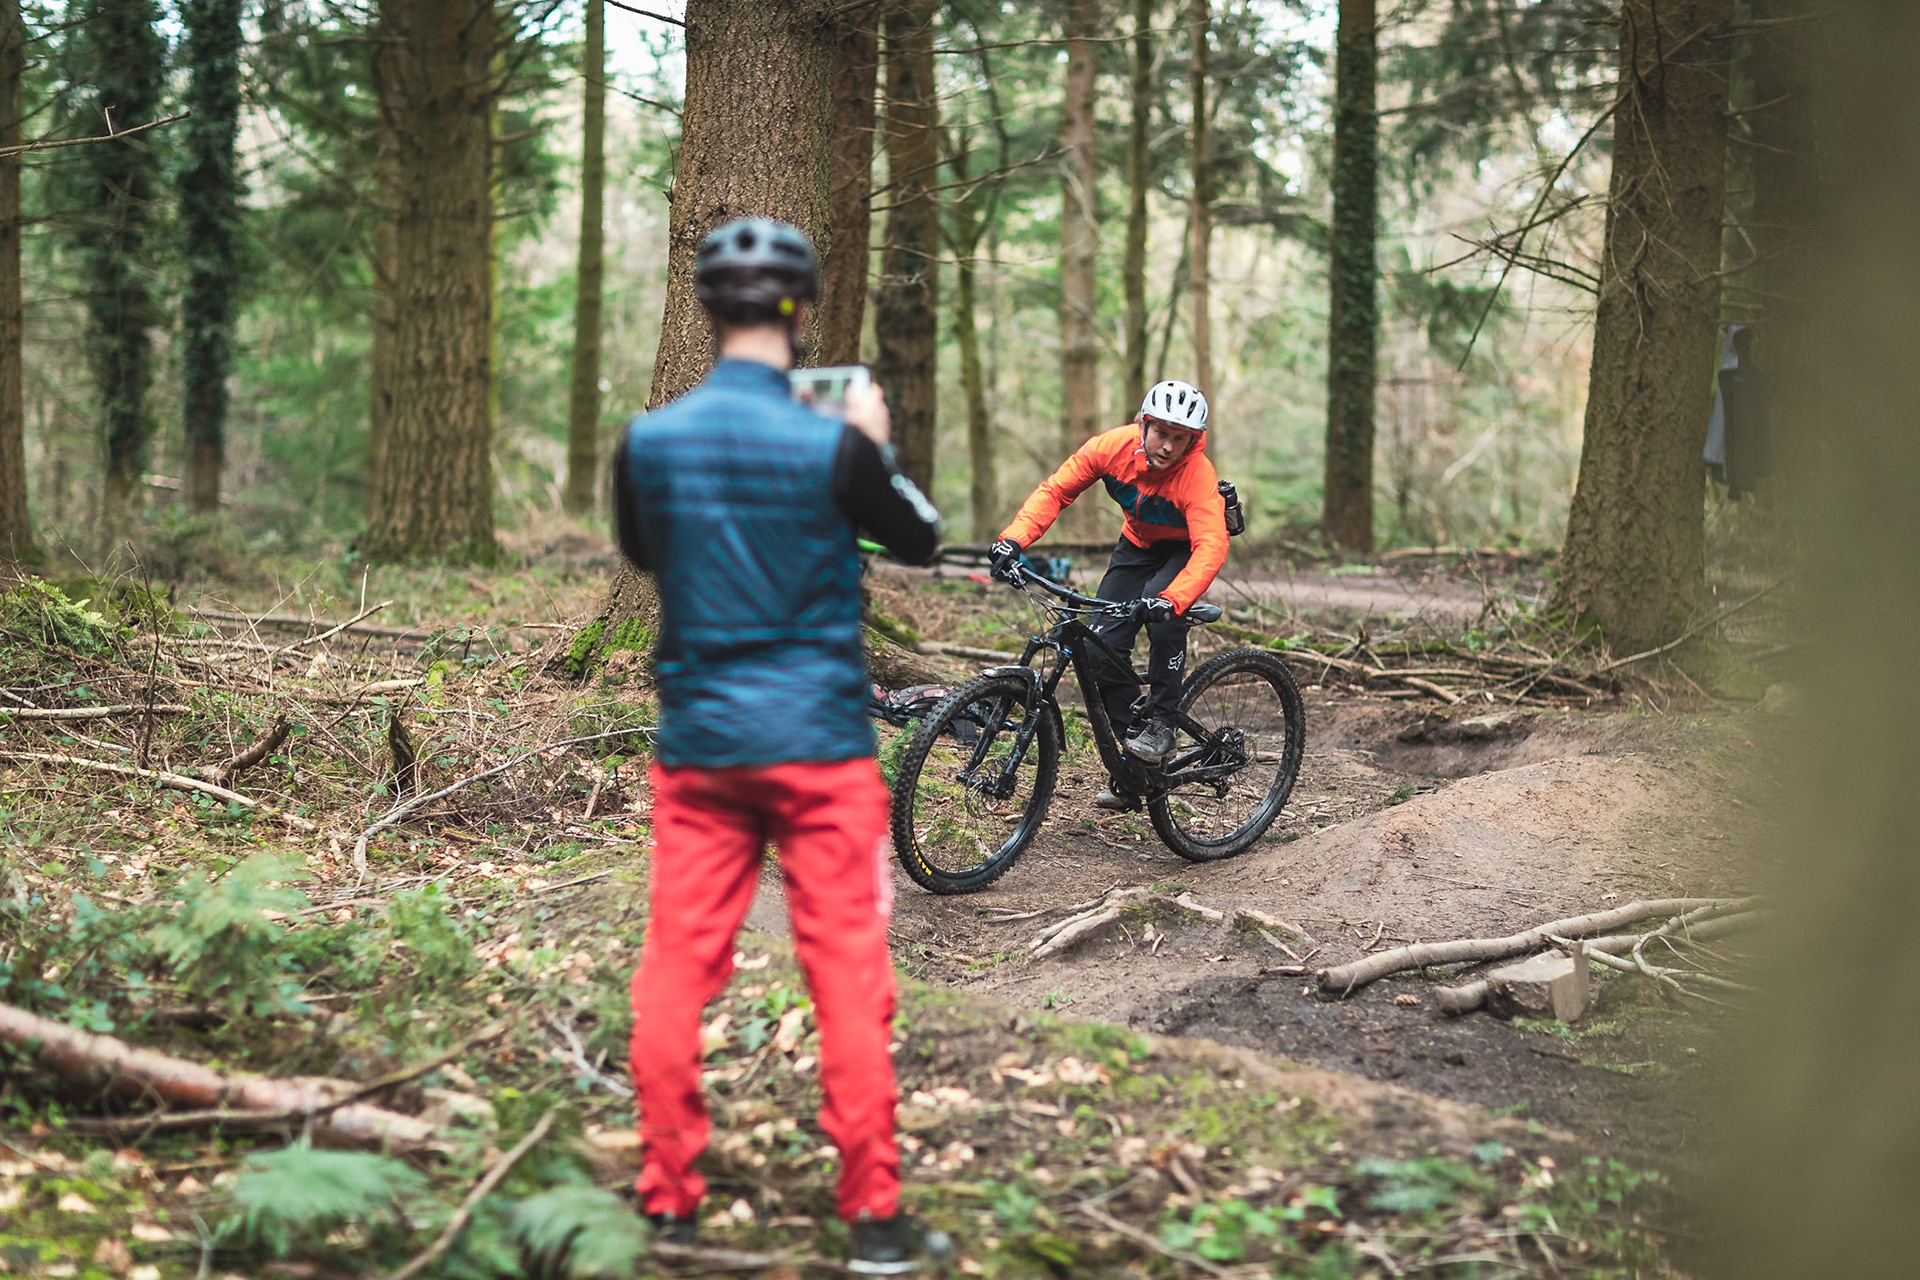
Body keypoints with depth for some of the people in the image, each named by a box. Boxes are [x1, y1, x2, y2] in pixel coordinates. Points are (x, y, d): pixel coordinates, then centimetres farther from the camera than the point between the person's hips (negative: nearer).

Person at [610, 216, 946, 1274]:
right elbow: (921, 540, 4)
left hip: (695, 742, 3)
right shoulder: (831, 445, -13)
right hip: (819, 746, -3)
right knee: (849, 977, 3)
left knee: (676, 967, 9)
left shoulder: (648, 441, -3)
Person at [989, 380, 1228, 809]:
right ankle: (1132, 766, 4)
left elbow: (1211, 547, -45)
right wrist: (1015, 538, -33)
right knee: (1101, 645, -9)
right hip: (1137, 544, 4)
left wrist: (1171, 598, -62)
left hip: (1185, 550, -4)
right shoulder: (1114, 446, -24)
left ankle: (1161, 722, -21)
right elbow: (1056, 489, -18)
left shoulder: (1198, 475, -34)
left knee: (1162, 610, -36)